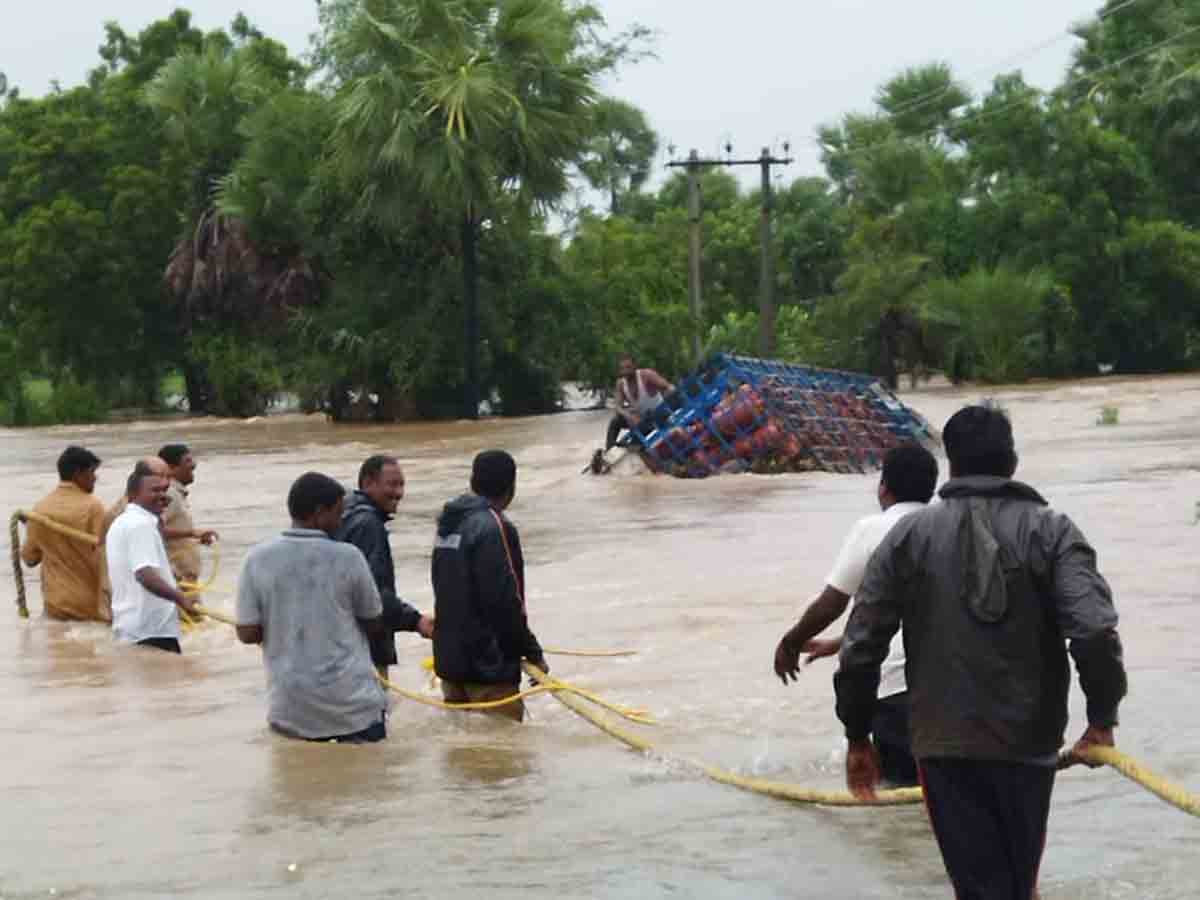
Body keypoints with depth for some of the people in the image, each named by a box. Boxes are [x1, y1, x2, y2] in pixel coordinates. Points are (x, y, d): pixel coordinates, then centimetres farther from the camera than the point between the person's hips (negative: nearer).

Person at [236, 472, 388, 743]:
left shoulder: (258, 559, -4)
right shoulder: (347, 557, -9)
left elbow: (247, 633, -3)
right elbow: (374, 623, 3)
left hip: (290, 705, 2)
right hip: (351, 700, -2)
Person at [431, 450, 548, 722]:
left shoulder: (449, 523, 9)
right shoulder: (494, 528, -17)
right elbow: (505, 602, -21)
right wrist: (533, 652, -11)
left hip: (450, 659, 9)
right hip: (488, 666, -9)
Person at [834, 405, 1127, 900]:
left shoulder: (909, 535, 0)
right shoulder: (1051, 531, -4)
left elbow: (862, 644, -1)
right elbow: (1094, 631, -17)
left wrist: (858, 737, 9)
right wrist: (1102, 719, -4)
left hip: (944, 744, 0)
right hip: (1028, 740, 0)